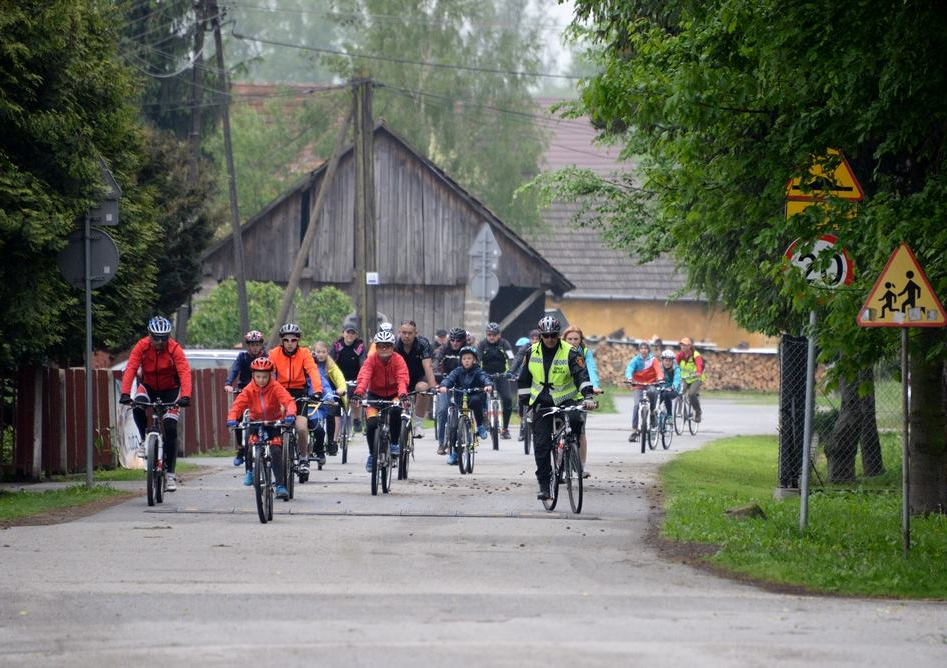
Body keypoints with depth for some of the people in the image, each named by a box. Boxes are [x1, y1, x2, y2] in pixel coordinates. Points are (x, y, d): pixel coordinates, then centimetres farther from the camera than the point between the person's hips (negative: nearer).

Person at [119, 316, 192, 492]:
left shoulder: (175, 349, -23)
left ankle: (170, 473, -4)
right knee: (138, 406, -33)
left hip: (170, 390, -1)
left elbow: (184, 372, -33)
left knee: (170, 429, -13)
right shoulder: (142, 346, -20)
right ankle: (144, 440, -9)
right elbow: (130, 369, -28)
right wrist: (125, 393, -42)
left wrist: (185, 396, -49)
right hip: (148, 386, 1)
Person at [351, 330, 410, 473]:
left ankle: (394, 444, -13)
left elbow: (402, 379, -30)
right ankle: (372, 454, 5)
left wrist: (402, 395, -50)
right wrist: (358, 393, -50)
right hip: (375, 395, 1)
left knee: (395, 410, -33)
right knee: (371, 423, -20)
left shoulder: (398, 360, -16)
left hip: (393, 395, -1)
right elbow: (363, 377, -31)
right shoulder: (371, 360, -16)